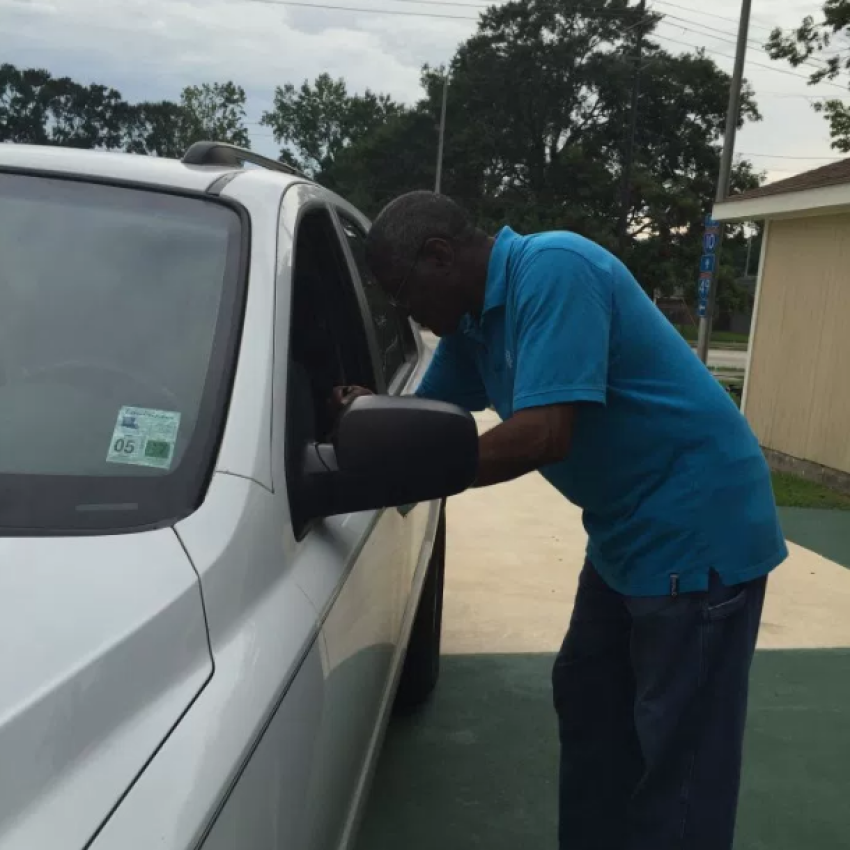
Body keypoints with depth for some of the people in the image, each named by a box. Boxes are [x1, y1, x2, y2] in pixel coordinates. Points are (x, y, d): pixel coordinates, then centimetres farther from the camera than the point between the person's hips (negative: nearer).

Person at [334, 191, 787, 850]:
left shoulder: (552, 271, -23)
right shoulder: (474, 319, 6)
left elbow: (544, 435, -31)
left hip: (697, 529, -10)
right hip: (627, 533, 10)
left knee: (680, 752, 0)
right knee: (590, 709, 19)